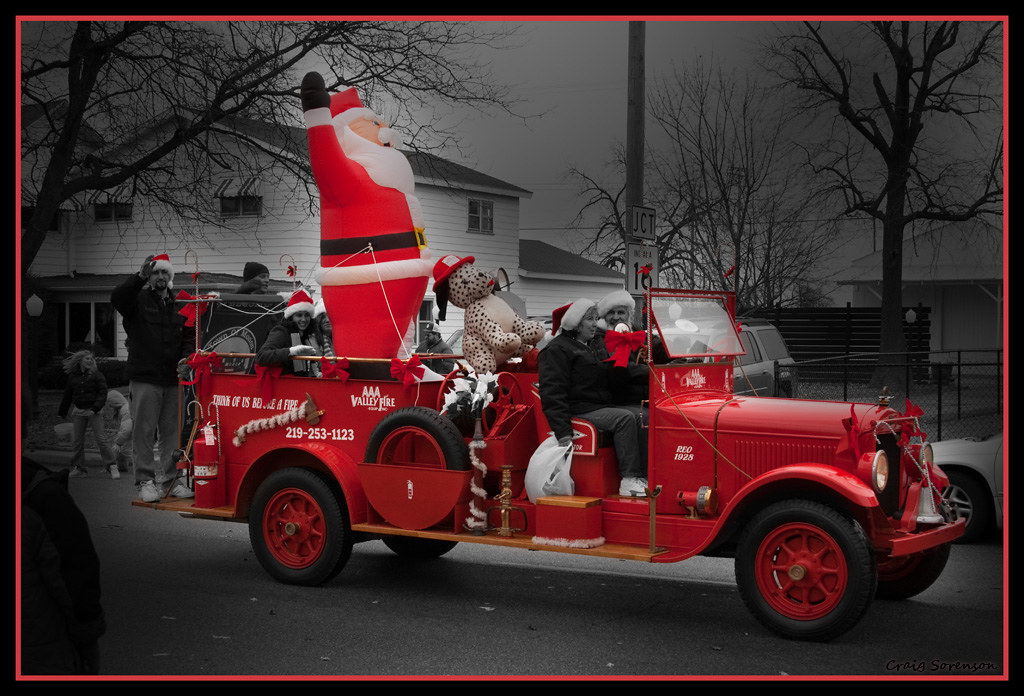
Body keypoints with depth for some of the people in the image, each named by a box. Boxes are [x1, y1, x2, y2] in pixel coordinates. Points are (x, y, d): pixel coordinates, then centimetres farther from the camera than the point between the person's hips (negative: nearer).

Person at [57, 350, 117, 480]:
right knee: (77, 441, 5)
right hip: (78, 412, 4)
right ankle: (78, 468, 15)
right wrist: (63, 411, 19)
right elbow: (68, 395, 17)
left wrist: (96, 408, -19)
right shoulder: (72, 376, 8)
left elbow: (102, 392, -8)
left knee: (101, 439, -8)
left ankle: (111, 466, -5)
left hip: (94, 411, -4)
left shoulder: (96, 375, -2)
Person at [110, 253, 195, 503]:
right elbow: (117, 298, -18)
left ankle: (170, 479, 15)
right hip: (144, 380, -4)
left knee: (172, 431, 7)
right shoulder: (139, 300, 3)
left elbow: (189, 337, 15)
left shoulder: (179, 307, 14)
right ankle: (145, 481, 4)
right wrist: (141, 277, -27)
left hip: (172, 380, 4)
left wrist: (186, 359, -3)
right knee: (144, 431, -1)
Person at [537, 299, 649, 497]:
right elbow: (553, 393, -15)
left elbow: (609, 382, 23)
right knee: (625, 418, -28)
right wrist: (563, 432, -25)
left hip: (601, 406, 9)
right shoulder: (556, 350, -4)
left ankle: (646, 475, -14)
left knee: (643, 416, -8)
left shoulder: (588, 349, 28)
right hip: (579, 411, -9)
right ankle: (629, 480, -31)